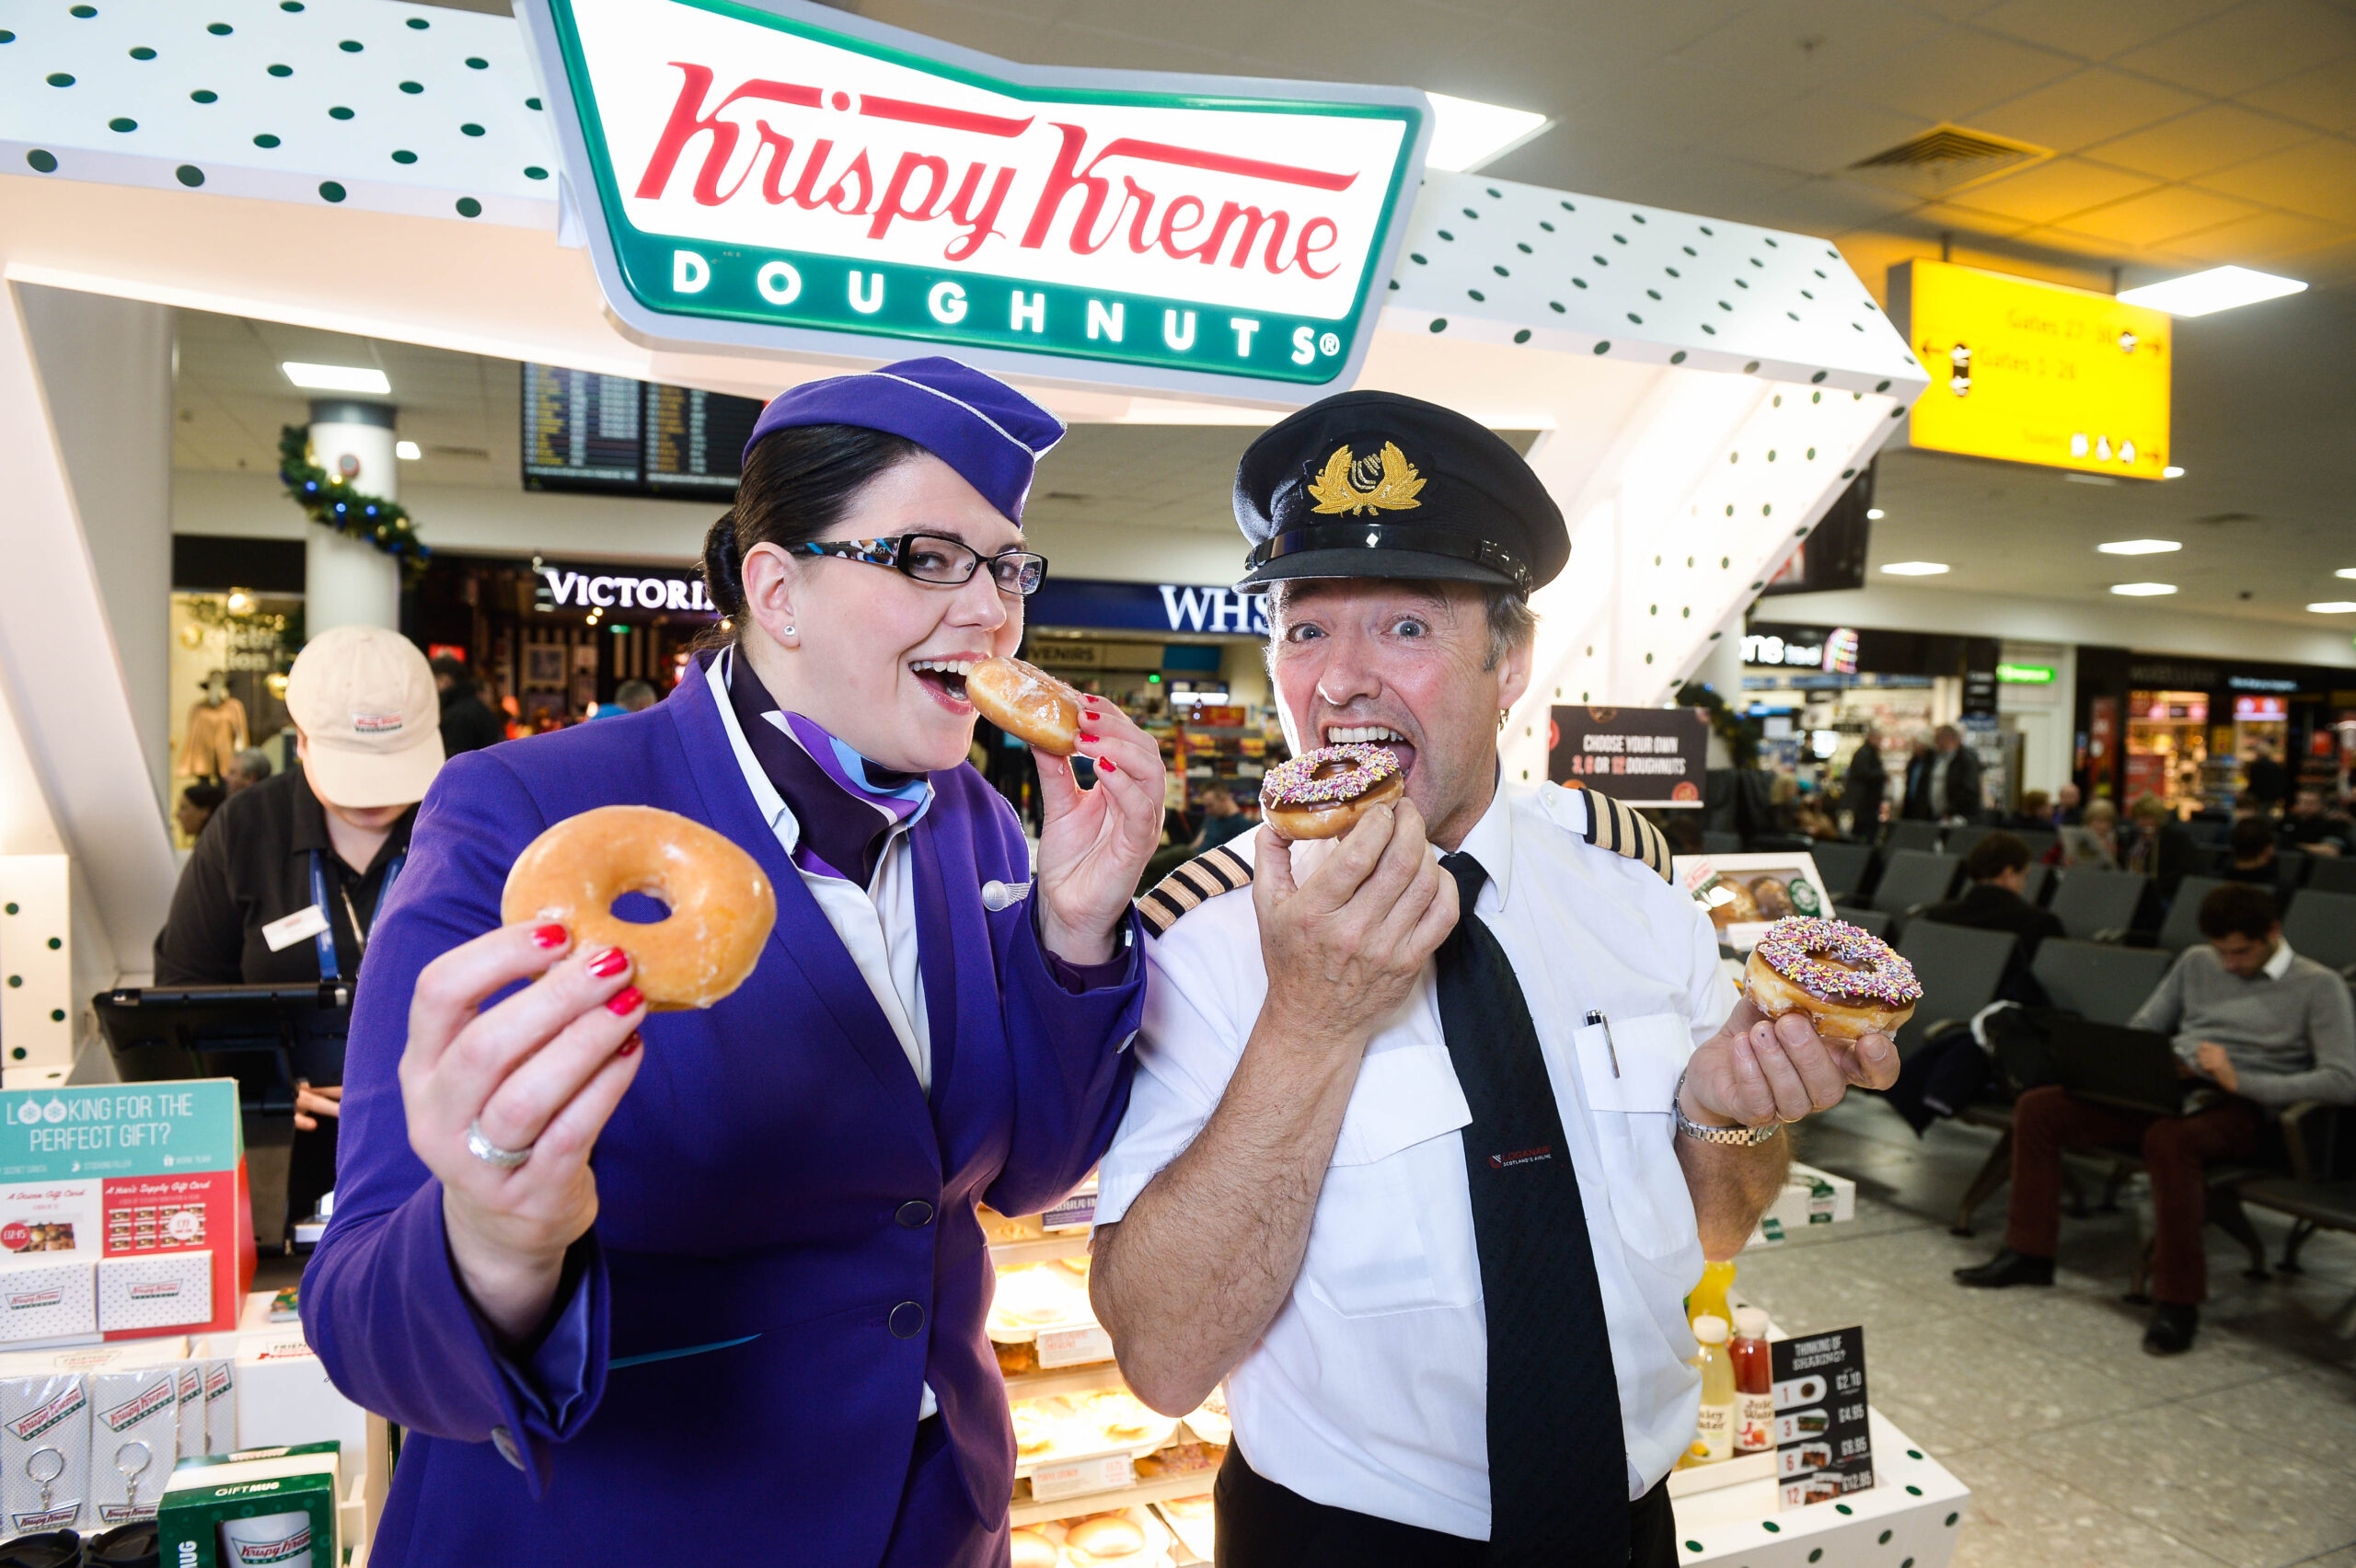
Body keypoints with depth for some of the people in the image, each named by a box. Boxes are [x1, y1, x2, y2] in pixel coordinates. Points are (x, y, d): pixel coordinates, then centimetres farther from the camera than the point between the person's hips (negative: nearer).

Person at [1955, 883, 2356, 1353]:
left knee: (2167, 1139, -40)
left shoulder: (2317, 987, 1)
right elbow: (2140, 1029, 21)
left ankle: (2177, 1300, -28)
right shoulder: (2196, 963, 17)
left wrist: (2240, 1081, -21)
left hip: (2237, 1109, -6)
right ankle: (2029, 1253, -1)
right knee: (2038, 1107, -12)